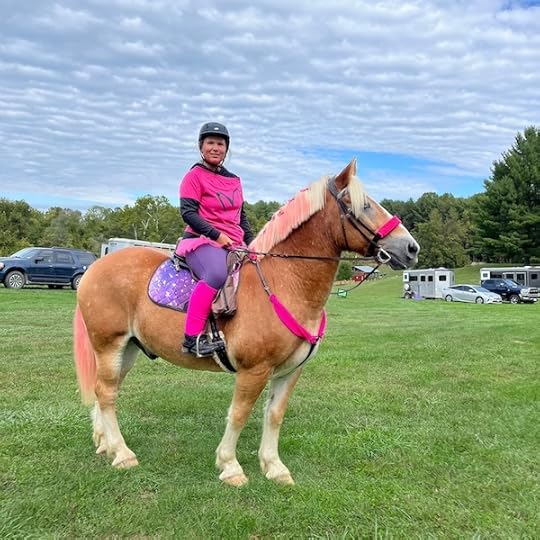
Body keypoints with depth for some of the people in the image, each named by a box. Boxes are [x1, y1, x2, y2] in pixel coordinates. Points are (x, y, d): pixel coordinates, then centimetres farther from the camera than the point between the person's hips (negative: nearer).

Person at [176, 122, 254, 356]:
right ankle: (192, 337, -33)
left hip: (234, 246, 8)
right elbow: (188, 213, -9)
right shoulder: (194, 176, 1)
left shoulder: (234, 180, 21)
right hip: (202, 241, -7)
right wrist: (217, 235, -19)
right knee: (217, 274, -37)